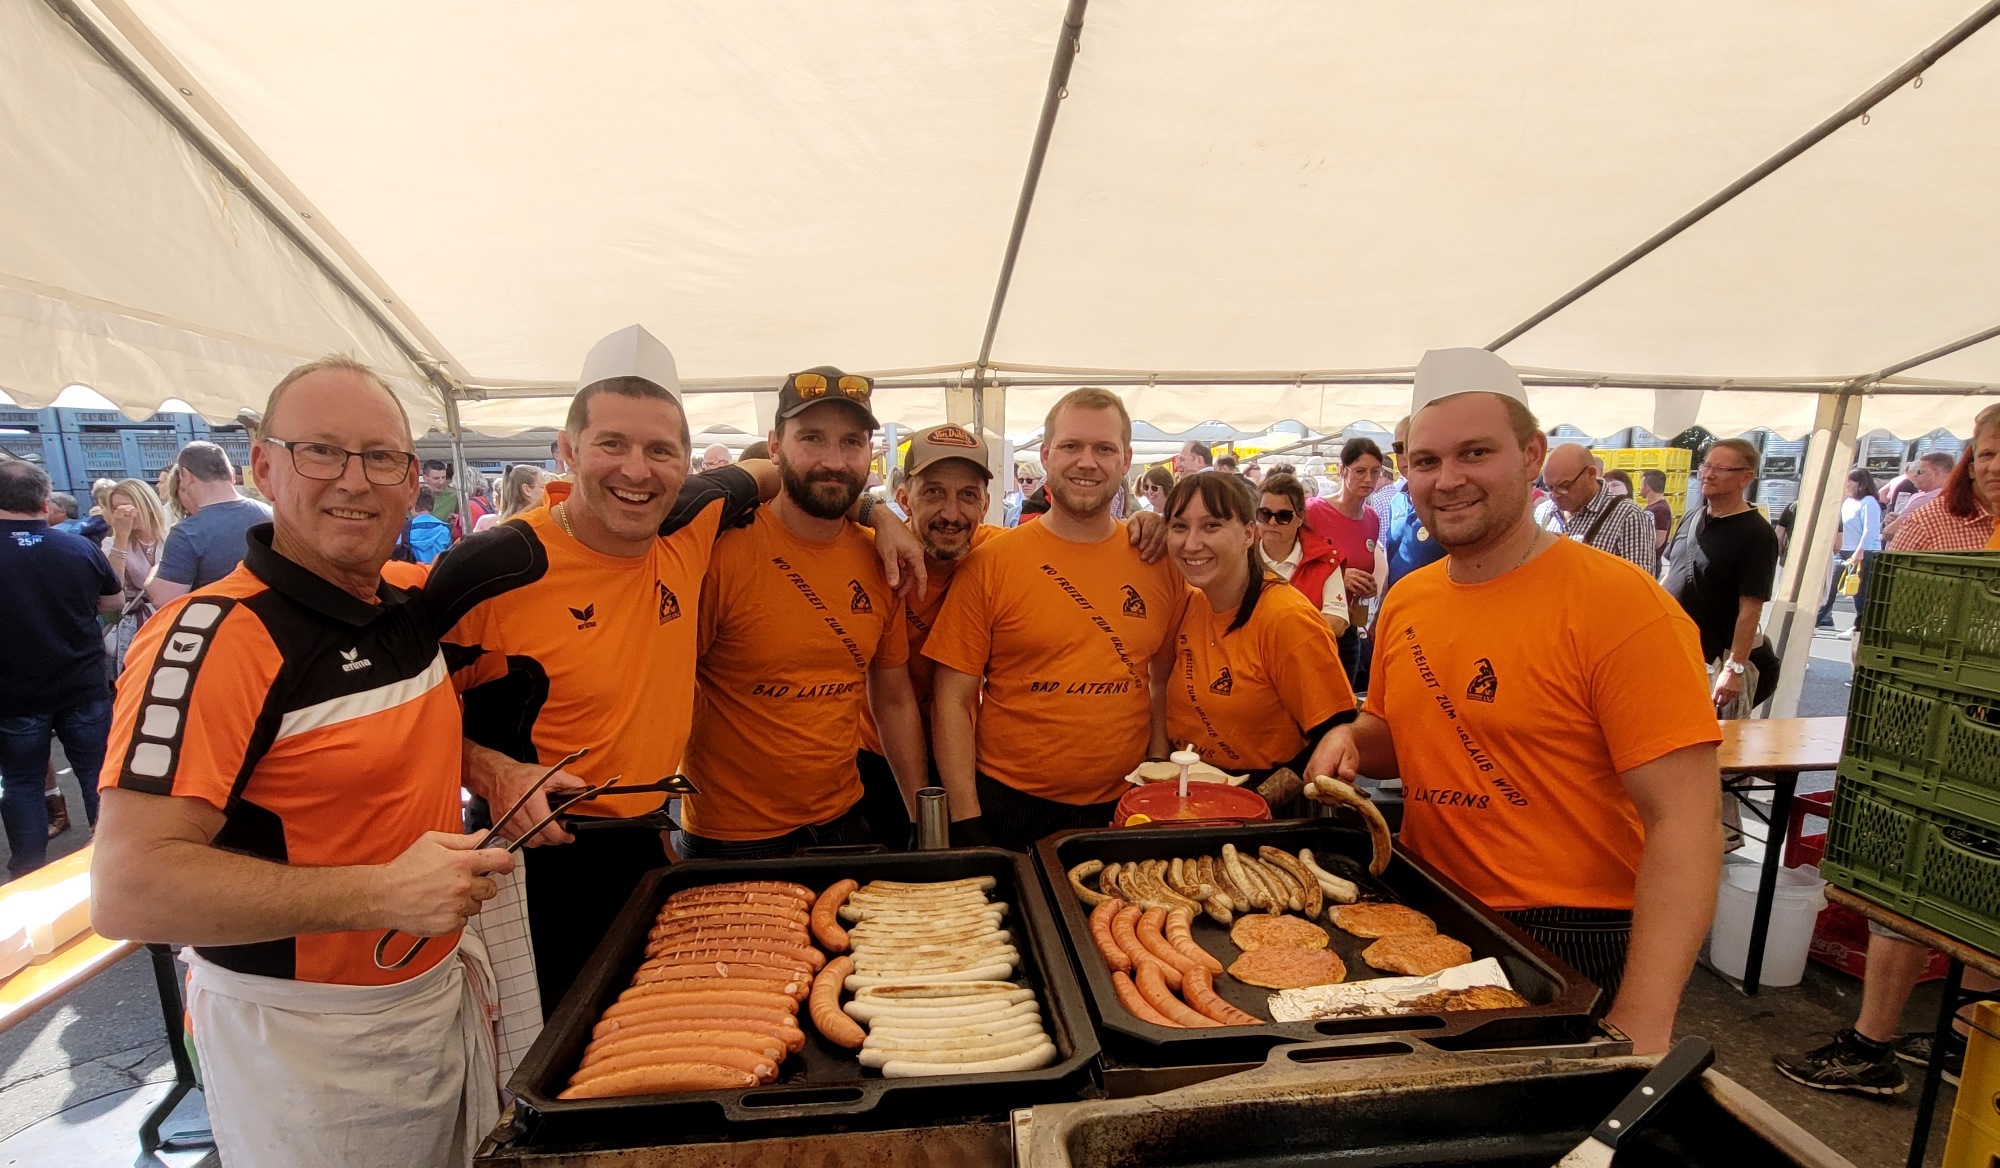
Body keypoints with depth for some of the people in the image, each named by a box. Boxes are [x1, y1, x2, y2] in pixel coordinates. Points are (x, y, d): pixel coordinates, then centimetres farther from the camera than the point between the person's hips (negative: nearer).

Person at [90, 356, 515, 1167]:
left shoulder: (409, 606, -1)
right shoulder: (215, 638, -23)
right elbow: (126, 891, -26)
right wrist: (382, 894, -30)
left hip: (443, 993, 7)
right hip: (301, 1039, -7)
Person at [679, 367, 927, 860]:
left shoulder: (881, 564, -3)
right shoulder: (721, 549, -18)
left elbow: (895, 702, 4)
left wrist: (923, 822, 4)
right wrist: (667, 841, -18)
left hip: (843, 820, 5)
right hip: (730, 839, -4)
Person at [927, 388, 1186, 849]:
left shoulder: (1159, 563, -1)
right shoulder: (990, 562, -9)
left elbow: (1166, 677, 10)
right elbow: (953, 701, -7)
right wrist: (966, 821, -10)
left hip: (1122, 807, 3)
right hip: (1011, 807, -2)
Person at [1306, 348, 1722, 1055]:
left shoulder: (1618, 603, -18)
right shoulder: (1405, 602, 1)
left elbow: (1685, 820, -21)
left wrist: (1641, 1023, -26)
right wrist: (1352, 739, -7)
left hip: (1574, 944, -6)